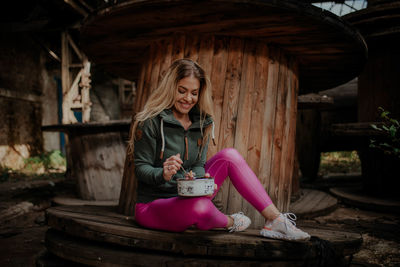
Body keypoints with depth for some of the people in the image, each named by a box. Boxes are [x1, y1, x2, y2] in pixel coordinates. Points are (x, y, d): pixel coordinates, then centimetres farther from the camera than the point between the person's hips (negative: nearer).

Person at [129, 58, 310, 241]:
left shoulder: (201, 123, 5)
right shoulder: (151, 121, -13)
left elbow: (198, 165, 1)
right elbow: (141, 168, -13)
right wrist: (163, 175, -35)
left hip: (187, 197, 6)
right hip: (152, 204, -5)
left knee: (229, 155, -13)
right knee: (200, 208, -39)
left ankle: (275, 220, -14)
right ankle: (230, 223, -2)